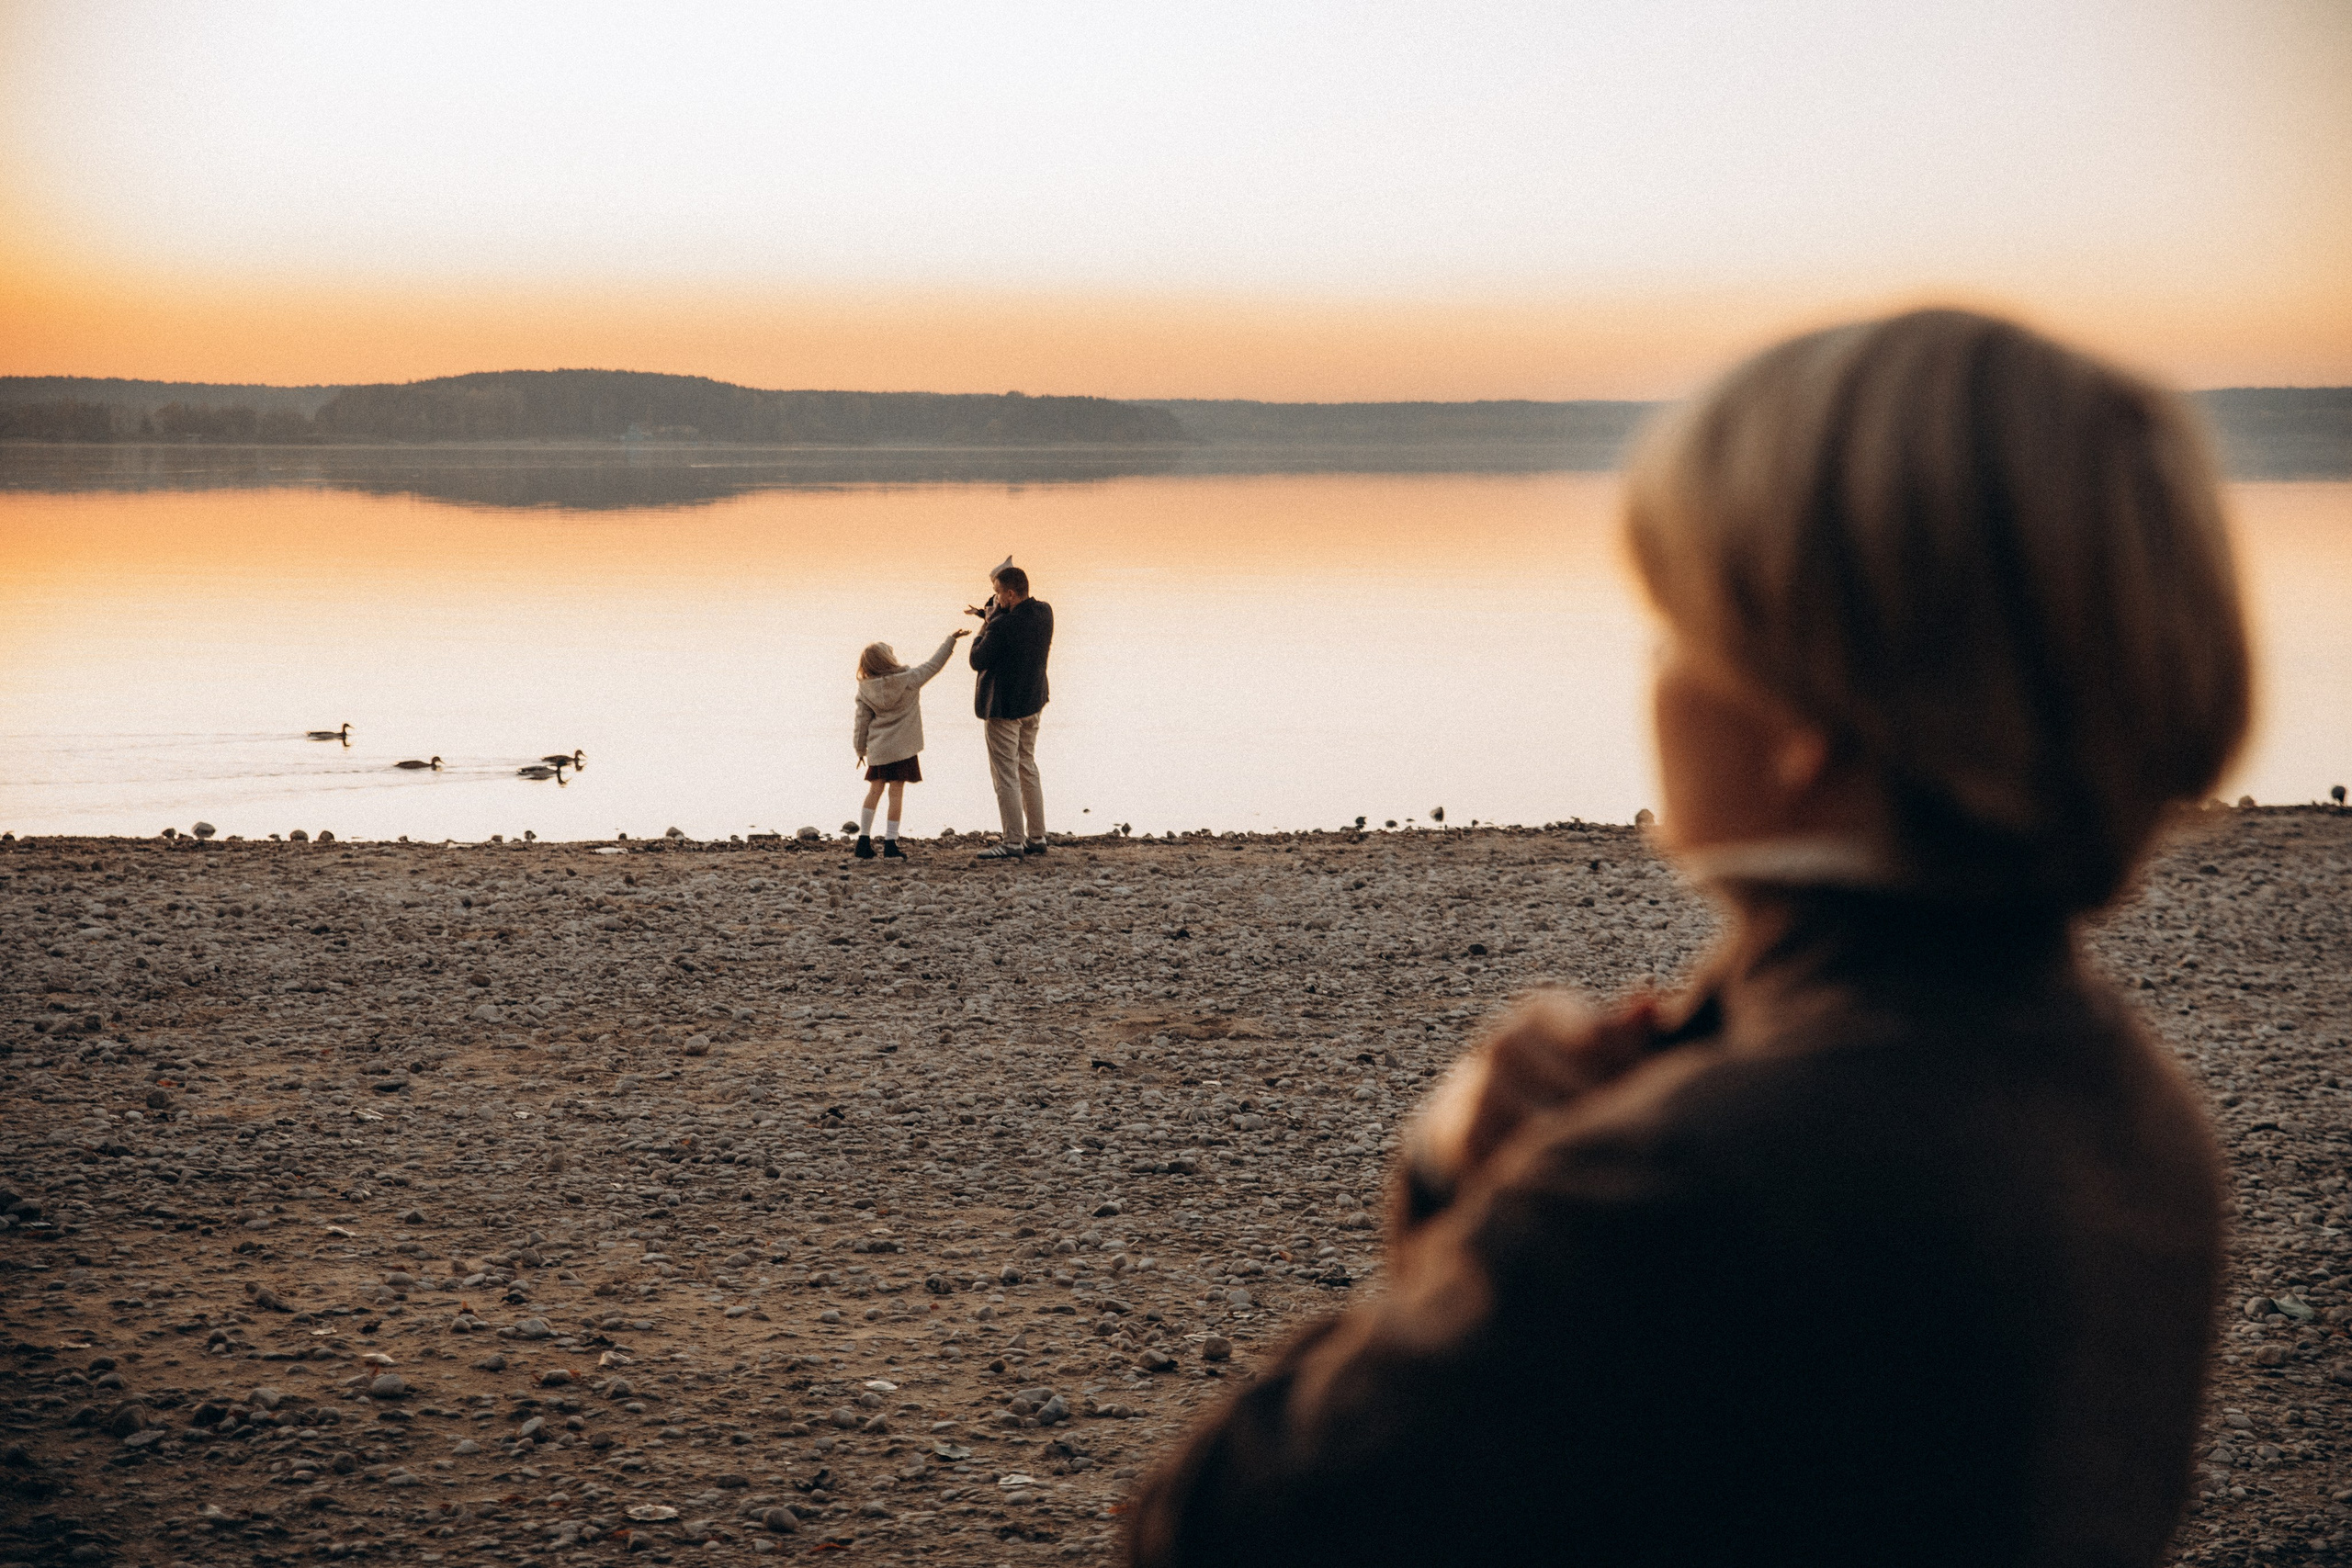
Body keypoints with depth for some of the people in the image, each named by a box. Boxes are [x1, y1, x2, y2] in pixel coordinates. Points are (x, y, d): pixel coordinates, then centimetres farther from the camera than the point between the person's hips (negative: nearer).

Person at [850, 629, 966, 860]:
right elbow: (933, 665, -1)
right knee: (896, 792, 0)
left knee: (874, 790, 12)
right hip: (902, 746, -4)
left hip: (877, 747, 4)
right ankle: (890, 844, 0)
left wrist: (860, 748, 14)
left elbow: (861, 720, 4)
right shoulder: (908, 680, -11)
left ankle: (864, 841, 11)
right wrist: (950, 640, 9)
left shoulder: (865, 689, -1)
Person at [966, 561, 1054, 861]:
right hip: (1033, 703, 8)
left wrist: (984, 628, -2)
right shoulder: (1044, 612, -2)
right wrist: (986, 614, 19)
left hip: (1004, 707, -8)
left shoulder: (1001, 626, -26)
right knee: (1027, 770, 17)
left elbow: (977, 661, -13)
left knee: (1006, 775, -1)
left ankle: (1013, 842, 0)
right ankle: (1036, 838, 21)